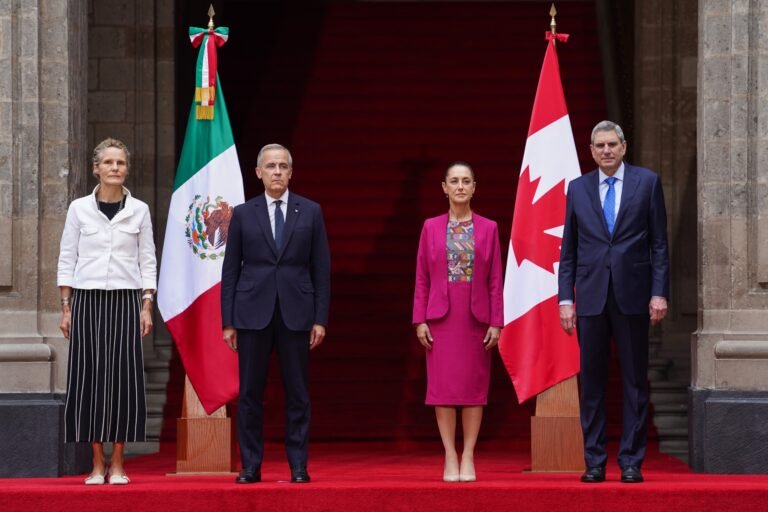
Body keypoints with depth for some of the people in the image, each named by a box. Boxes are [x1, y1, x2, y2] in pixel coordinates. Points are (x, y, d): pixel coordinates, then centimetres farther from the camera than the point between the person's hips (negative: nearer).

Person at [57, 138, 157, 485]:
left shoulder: (139, 210, 5)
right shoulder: (79, 208, 4)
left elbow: (147, 261, 6)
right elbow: (67, 259, 6)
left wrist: (147, 307, -1)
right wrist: (66, 308, 1)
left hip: (125, 301, 0)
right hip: (87, 300, 0)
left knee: (123, 378, -3)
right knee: (89, 377, -2)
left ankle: (117, 465, 3)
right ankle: (97, 464, 4)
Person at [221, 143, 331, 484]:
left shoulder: (310, 212, 6)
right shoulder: (243, 214, 6)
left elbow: (321, 269, 5)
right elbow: (230, 270, 5)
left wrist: (320, 319, -1)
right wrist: (228, 322, 0)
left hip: (296, 312, 0)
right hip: (252, 312, 0)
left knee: (297, 393, 2)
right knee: (250, 393, 2)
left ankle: (299, 466, 8)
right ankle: (251, 466, 8)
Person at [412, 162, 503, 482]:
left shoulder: (488, 228, 4)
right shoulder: (431, 227, 5)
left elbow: (496, 280, 2)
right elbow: (421, 279, 4)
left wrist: (496, 322, -4)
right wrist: (420, 320, -3)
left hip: (476, 317, 0)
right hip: (441, 317, 0)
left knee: (474, 385, 1)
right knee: (444, 385, -1)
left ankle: (468, 457, 6)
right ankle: (450, 458, 3)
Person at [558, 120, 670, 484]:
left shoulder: (647, 182, 4)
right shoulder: (578, 188, 9)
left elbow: (659, 243, 3)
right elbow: (568, 249, 10)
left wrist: (659, 292, -5)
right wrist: (565, 299, 2)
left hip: (632, 295, -1)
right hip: (591, 297, 2)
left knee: (635, 381, 2)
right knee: (591, 382, 3)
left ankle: (631, 462, 6)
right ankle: (594, 462, 8)